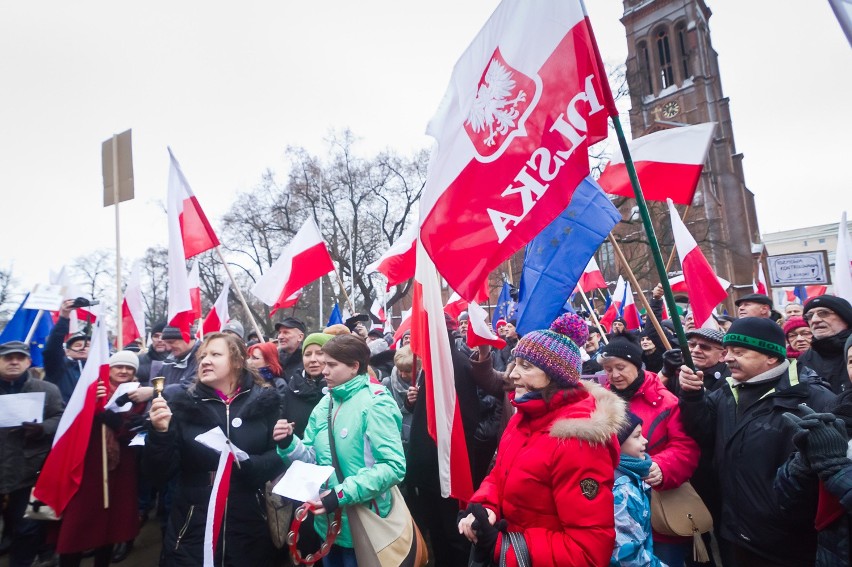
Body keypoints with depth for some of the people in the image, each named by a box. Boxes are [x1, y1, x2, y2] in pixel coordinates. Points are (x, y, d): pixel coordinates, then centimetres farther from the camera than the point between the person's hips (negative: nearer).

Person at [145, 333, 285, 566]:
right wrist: (160, 433, -20)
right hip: (192, 530, 0)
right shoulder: (184, 403, -3)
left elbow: (278, 456, -5)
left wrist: (246, 465, -22)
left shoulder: (264, 401, -4)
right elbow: (160, 475, -4)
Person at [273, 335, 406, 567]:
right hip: (329, 522, 7)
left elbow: (394, 466, -25)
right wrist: (289, 444, -13)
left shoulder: (375, 404, -19)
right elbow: (313, 457, 6)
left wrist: (343, 494, -27)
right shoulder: (325, 404, 4)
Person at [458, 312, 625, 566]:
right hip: (509, 542, 7)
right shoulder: (525, 416, -3)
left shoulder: (576, 442, -28)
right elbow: (499, 475, 7)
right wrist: (484, 507, -14)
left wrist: (499, 546, -24)